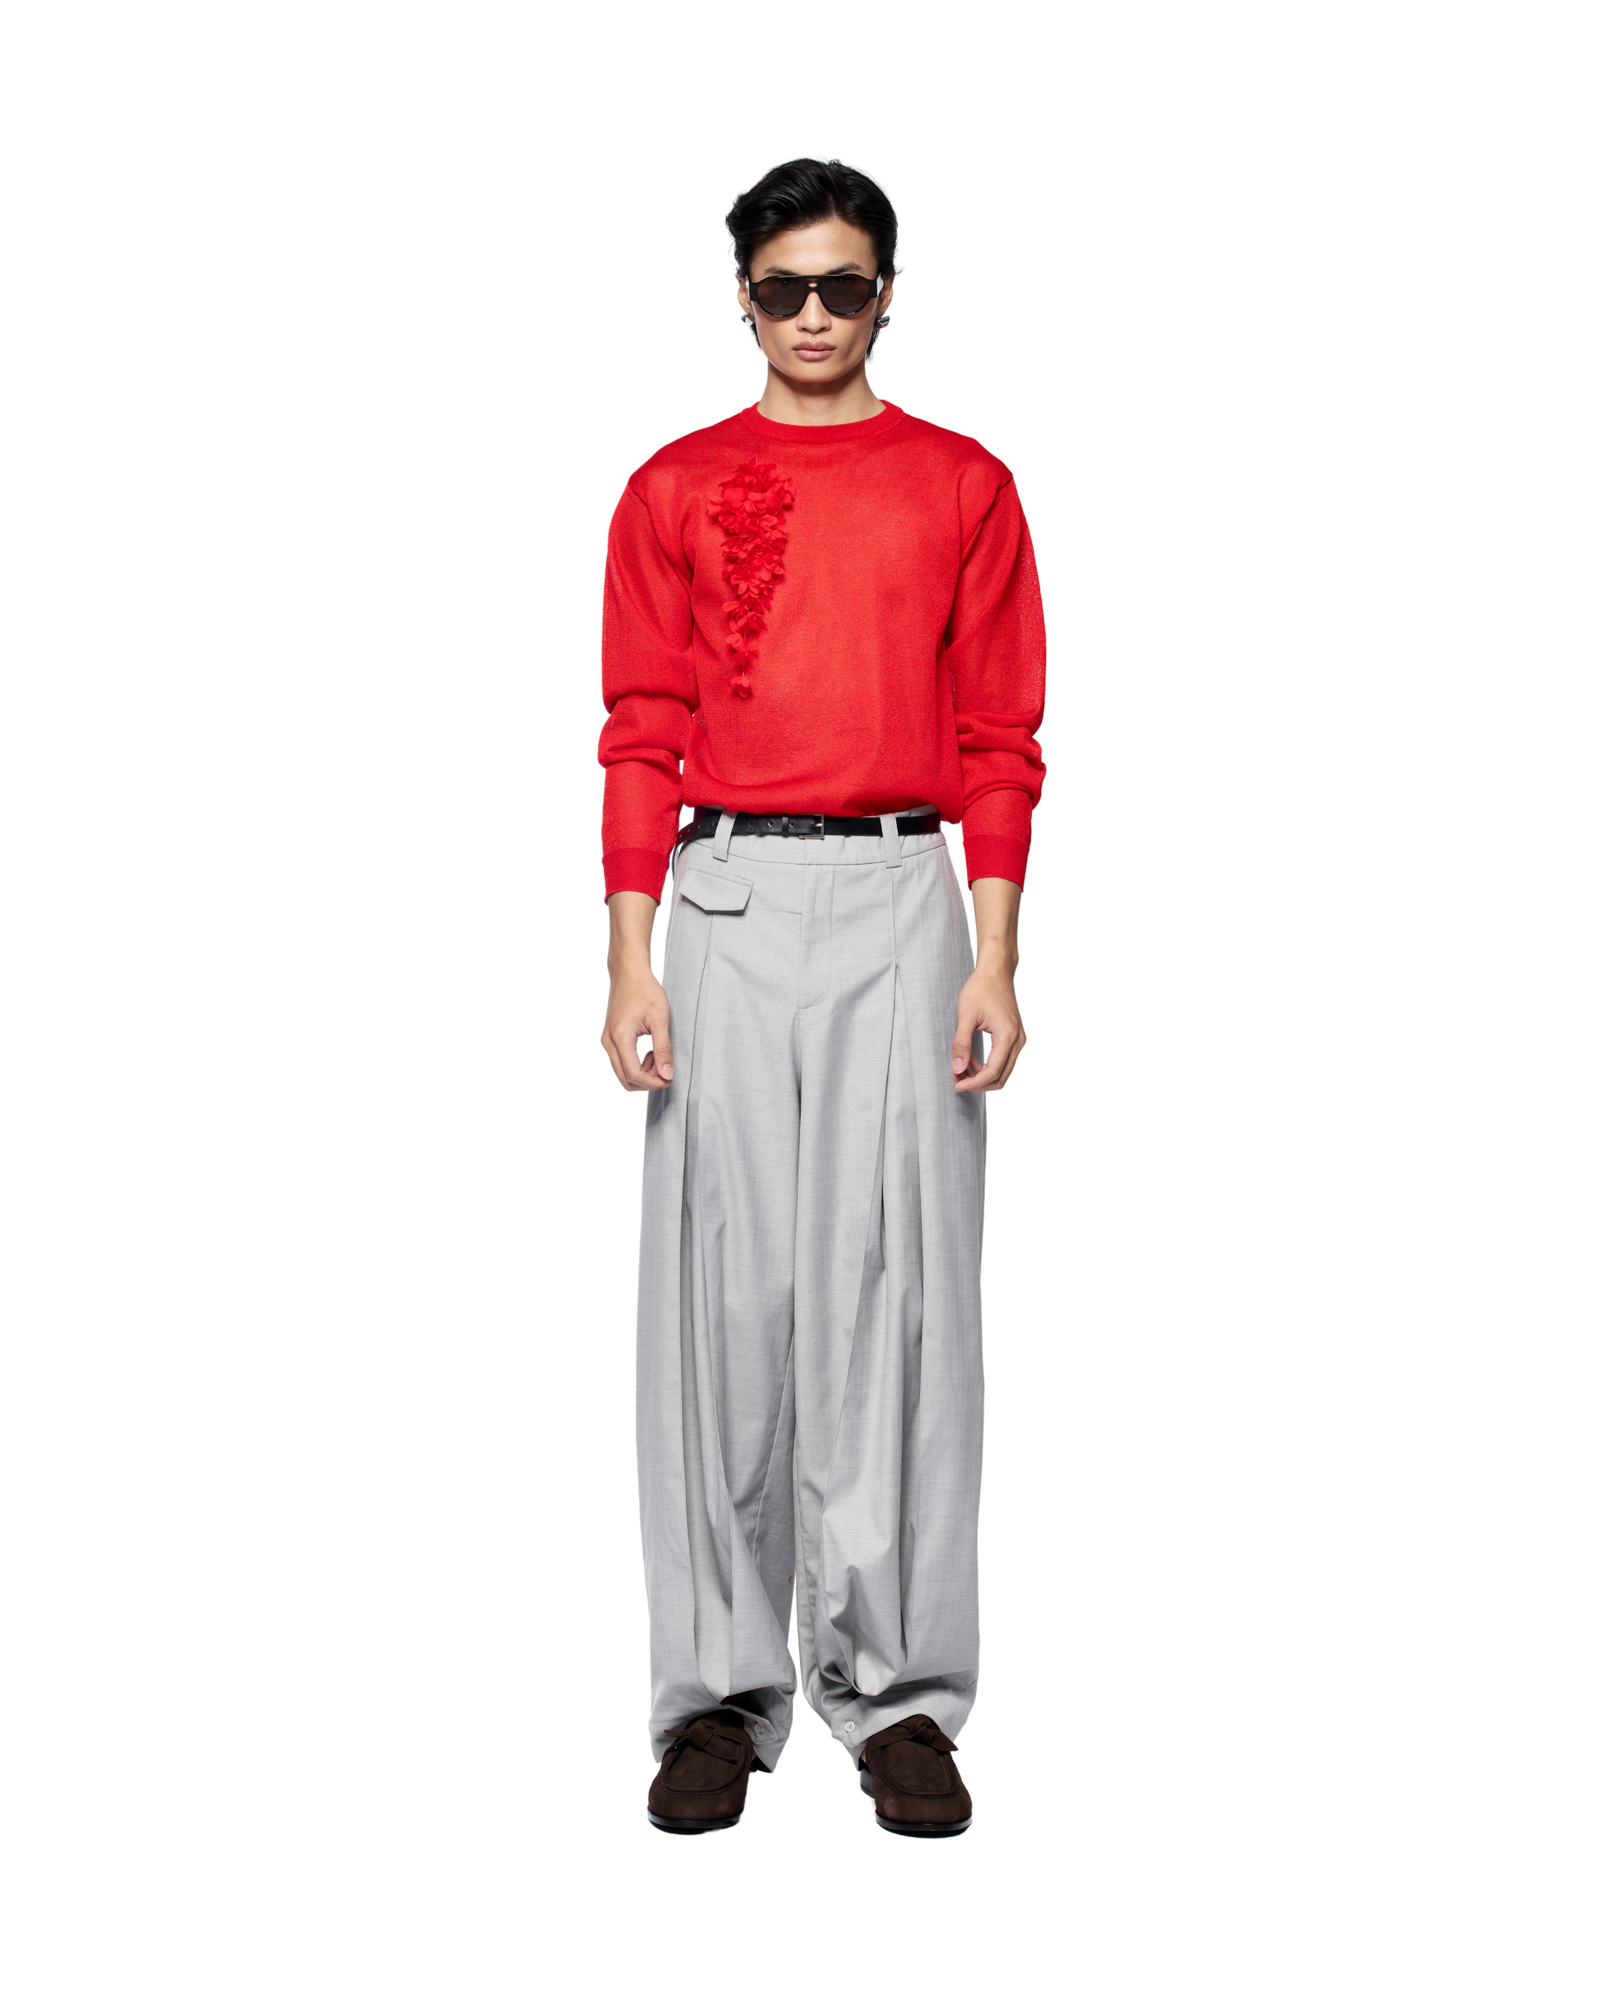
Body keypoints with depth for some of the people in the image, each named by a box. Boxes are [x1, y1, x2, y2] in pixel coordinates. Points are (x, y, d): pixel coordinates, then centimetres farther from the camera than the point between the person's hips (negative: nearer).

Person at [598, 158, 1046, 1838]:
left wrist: (995, 960, -3)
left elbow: (999, 743, 6)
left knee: (896, 1285, -2)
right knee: (724, 1288, -1)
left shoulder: (964, 487, 9)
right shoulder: (674, 490, 10)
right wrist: (631, 962, -3)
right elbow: (641, 740, 6)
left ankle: (896, 1687, 6)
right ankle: (721, 1690, 8)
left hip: (903, 902, 0)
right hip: (726, 904, 0)